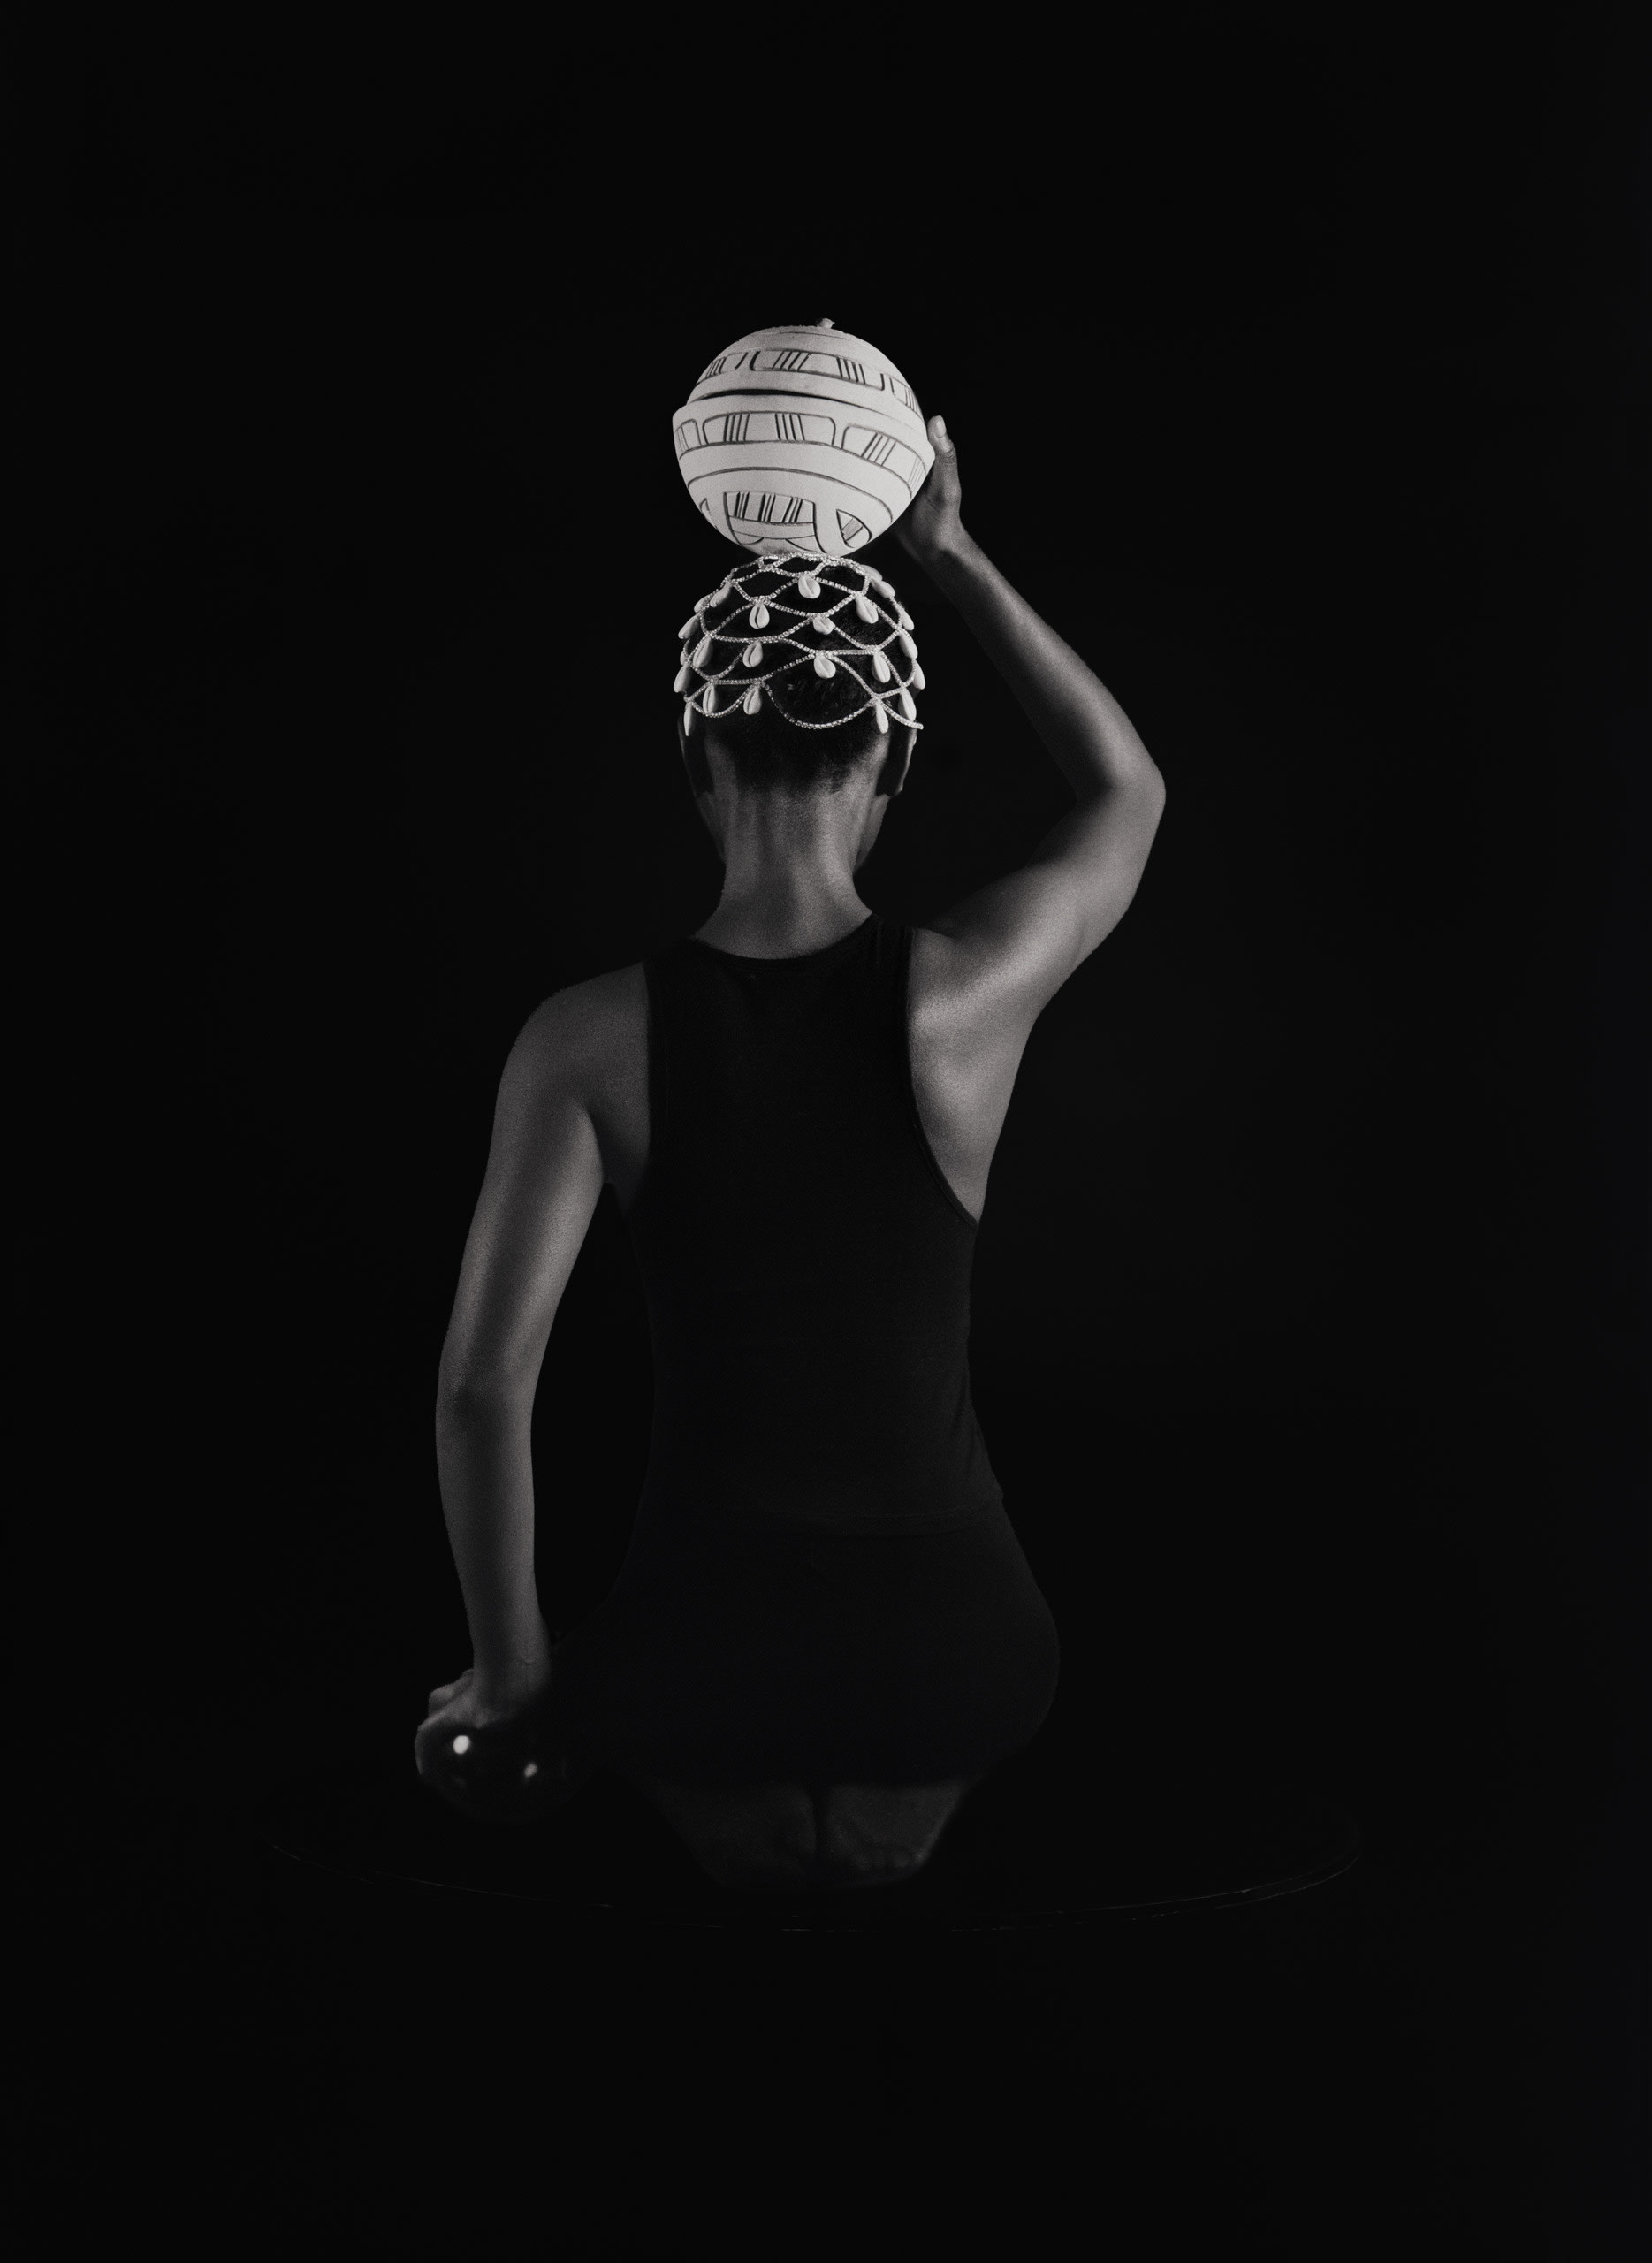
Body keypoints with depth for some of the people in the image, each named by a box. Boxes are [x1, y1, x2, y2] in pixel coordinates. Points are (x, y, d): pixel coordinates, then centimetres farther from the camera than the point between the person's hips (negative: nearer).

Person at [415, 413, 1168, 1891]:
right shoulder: (965, 994, -11)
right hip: (952, 1643, 1)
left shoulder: (594, 1037, -12)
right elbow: (1130, 792, 10)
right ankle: (875, 1831, 13)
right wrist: (951, 554, 12)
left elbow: (483, 1383, -17)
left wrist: (510, 1676, -2)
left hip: (708, 1648, -1)